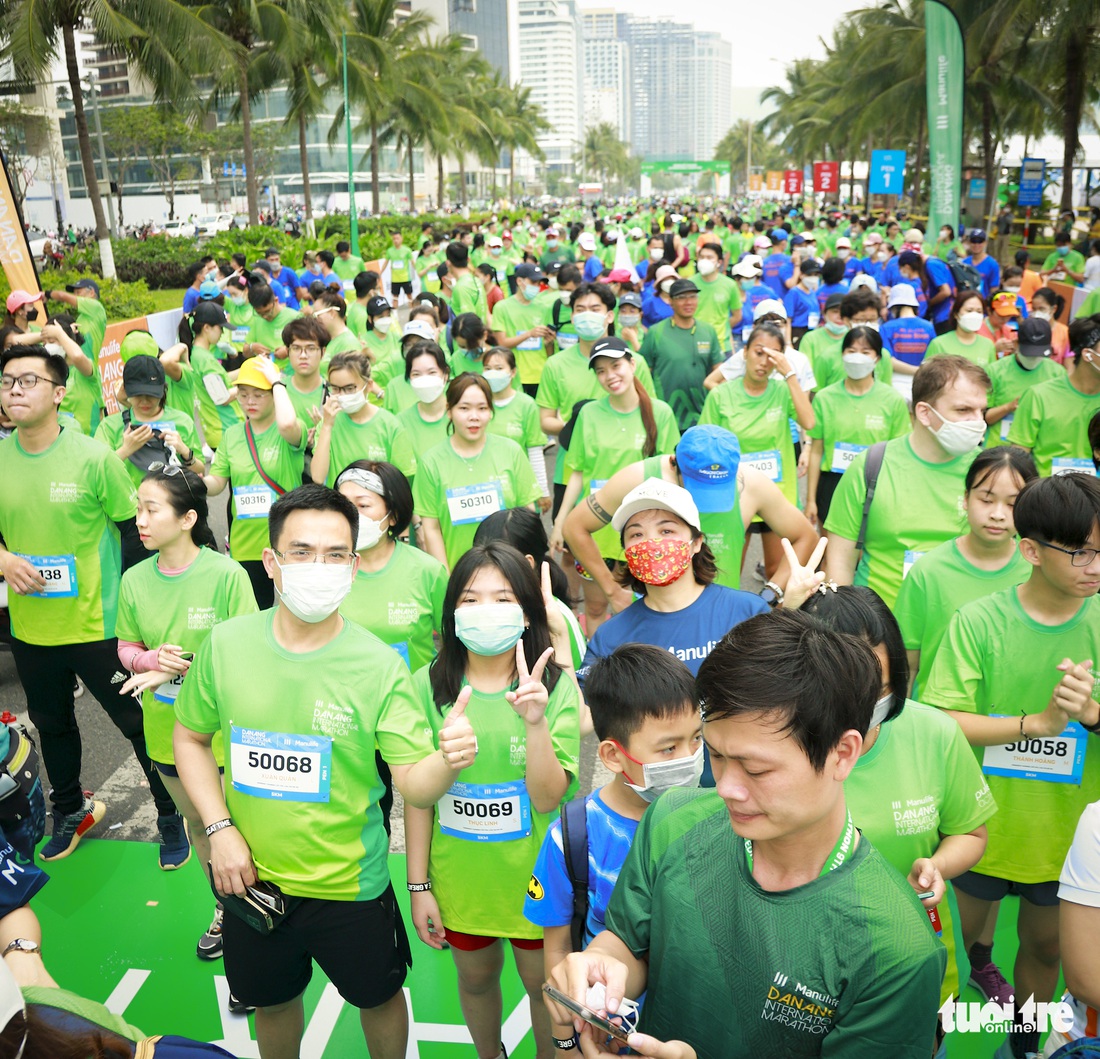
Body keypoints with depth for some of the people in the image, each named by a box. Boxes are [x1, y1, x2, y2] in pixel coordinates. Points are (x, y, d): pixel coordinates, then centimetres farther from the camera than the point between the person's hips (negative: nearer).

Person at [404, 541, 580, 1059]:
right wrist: (418, 885, -2)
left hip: (534, 878, -1)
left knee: (543, 984, 17)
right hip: (459, 879, 2)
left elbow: (547, 798, -17)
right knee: (476, 977, 23)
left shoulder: (556, 686, -13)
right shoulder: (428, 685, -11)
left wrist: (535, 720, -31)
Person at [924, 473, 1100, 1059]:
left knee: (1044, 947, 22)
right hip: (982, 827, -2)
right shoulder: (978, 621, -17)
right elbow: (941, 723, -20)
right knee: (954, 940, 18)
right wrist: (1039, 721, -30)